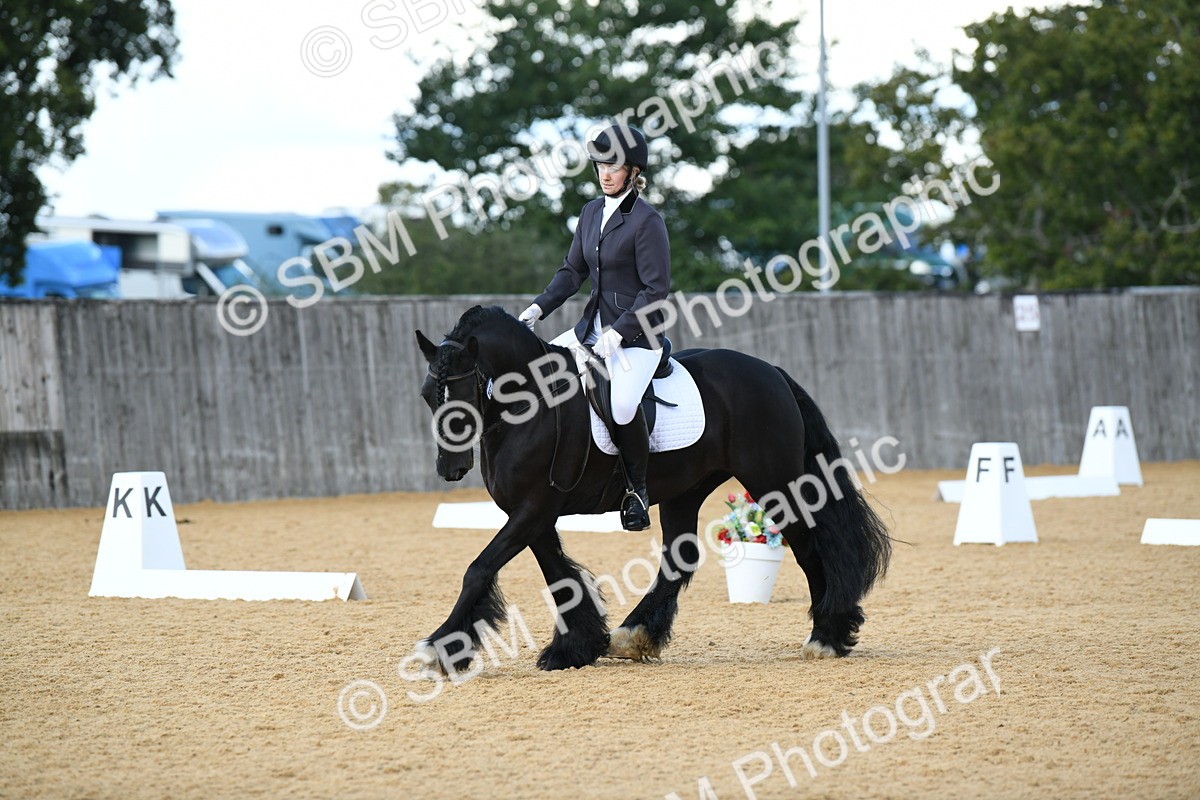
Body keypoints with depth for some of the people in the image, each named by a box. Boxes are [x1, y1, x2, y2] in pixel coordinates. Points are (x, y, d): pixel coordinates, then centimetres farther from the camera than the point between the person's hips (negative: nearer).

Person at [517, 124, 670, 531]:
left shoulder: (646, 221, -14)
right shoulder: (592, 212, 9)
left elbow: (656, 289, -16)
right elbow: (573, 270, 16)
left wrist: (618, 334, -21)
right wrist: (539, 307, 2)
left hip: (637, 333, -8)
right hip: (593, 326, 8)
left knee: (623, 405, -31)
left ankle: (637, 489, -11)